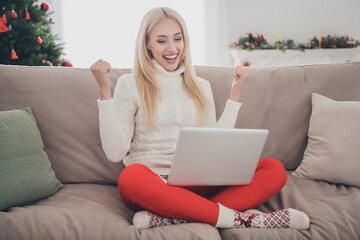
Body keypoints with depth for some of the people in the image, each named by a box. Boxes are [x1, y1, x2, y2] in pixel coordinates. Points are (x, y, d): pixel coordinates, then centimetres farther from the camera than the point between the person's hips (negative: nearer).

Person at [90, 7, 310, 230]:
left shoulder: (201, 86, 18)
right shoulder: (130, 84, 5)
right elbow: (116, 152, -5)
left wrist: (235, 93, 13)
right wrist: (105, 90, -9)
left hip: (195, 185, 4)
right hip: (152, 182, -4)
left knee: (275, 169, -19)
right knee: (131, 177, -40)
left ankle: (172, 217, -33)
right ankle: (240, 218, -33)